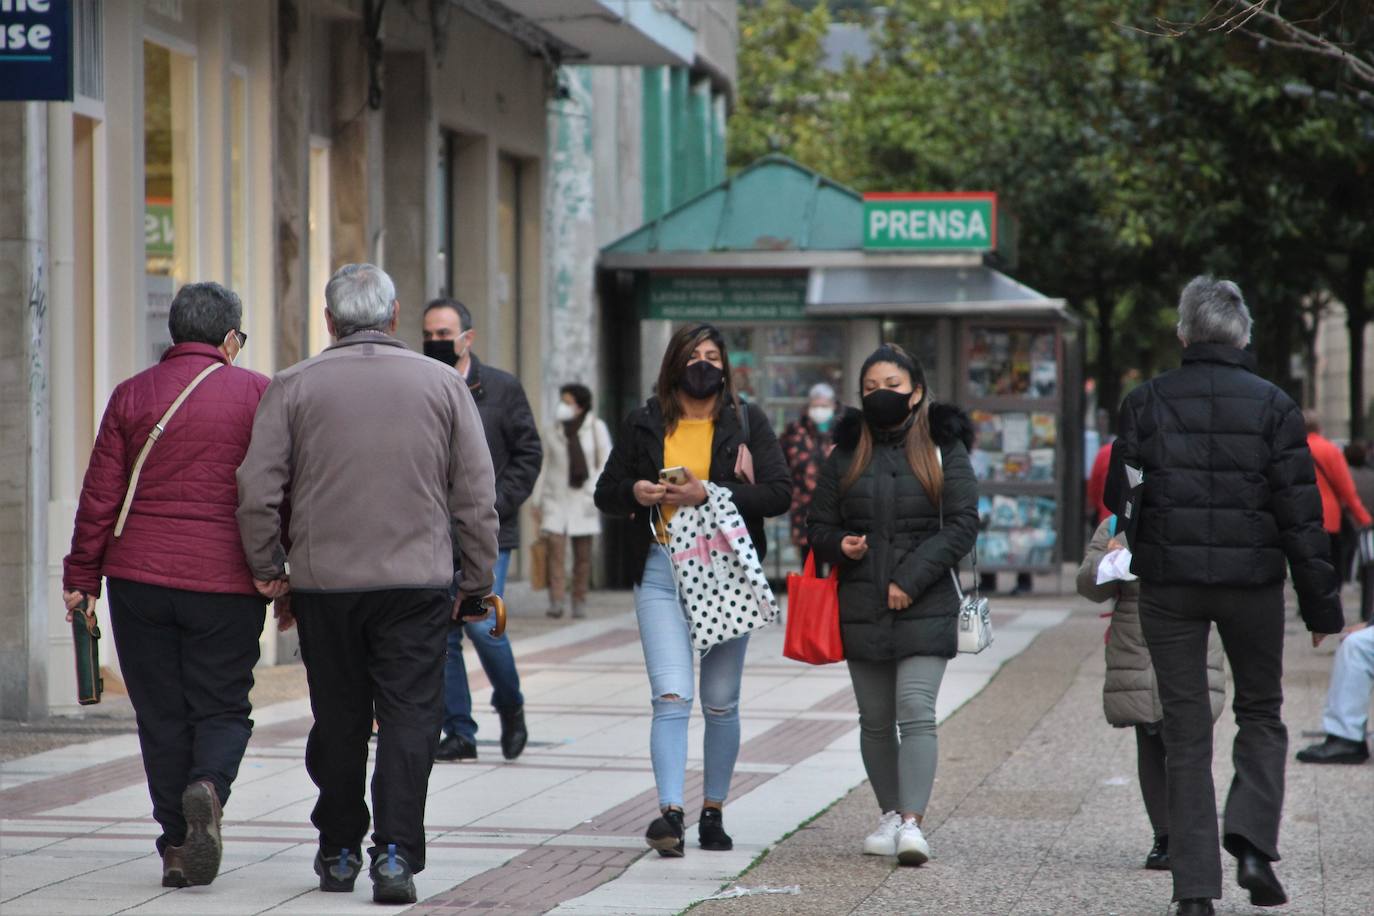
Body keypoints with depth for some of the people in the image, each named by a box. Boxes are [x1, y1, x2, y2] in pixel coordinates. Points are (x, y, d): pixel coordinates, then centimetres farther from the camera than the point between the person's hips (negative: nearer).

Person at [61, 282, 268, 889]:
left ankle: (176, 844, 8)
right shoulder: (258, 395, 1)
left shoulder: (132, 395, 5)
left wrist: (81, 577, 9)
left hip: (140, 575, 2)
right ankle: (208, 788, -21)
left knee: (160, 714, 9)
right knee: (222, 708, 8)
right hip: (226, 583, -1)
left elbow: (100, 496, 3)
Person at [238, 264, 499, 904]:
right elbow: (477, 497, 3)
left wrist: (267, 567, 8)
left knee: (338, 719, 12)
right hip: (417, 582, -1)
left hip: (323, 582, 1)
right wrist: (475, 585, 10)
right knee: (408, 718, 0)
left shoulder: (294, 386, 1)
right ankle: (395, 852, -11)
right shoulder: (443, 384, 3)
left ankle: (338, 852, 21)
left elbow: (257, 490, -4)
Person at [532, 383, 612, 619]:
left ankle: (579, 602, 10)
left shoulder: (596, 428, 3)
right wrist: (538, 500, 12)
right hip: (556, 496, 1)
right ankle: (557, 601, -20)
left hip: (582, 498, -1)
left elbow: (606, 463, 3)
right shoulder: (555, 430, 9)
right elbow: (546, 465, 14)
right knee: (555, 545, -13)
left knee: (583, 553, 1)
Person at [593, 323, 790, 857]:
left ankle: (714, 813, 19)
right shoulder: (645, 424, 8)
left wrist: (709, 494, -16)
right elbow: (605, 493, 15)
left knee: (721, 704, 7)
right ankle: (670, 813, -21)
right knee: (670, 697, -14)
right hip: (661, 571, 0)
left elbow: (779, 492, -5)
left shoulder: (746, 422, 4)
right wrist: (635, 492, -8)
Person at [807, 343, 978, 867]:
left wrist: (911, 579, -13)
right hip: (861, 607, 4)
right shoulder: (847, 453, 11)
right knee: (875, 720, 10)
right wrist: (840, 545, -9)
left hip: (925, 607, -4)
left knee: (916, 712, -15)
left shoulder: (944, 450, 2)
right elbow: (820, 525, 15)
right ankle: (890, 814, 23)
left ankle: (912, 823, -20)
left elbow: (962, 525, -4)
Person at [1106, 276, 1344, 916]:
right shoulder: (1272, 406, -3)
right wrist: (1321, 605, 2)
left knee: (1186, 732, 6)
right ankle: (1253, 843, -5)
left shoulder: (1146, 402, 0)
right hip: (1253, 582, -1)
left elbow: (1120, 500, -1)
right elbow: (1301, 513, -3)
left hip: (1168, 584, 1)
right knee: (1261, 714, 17)